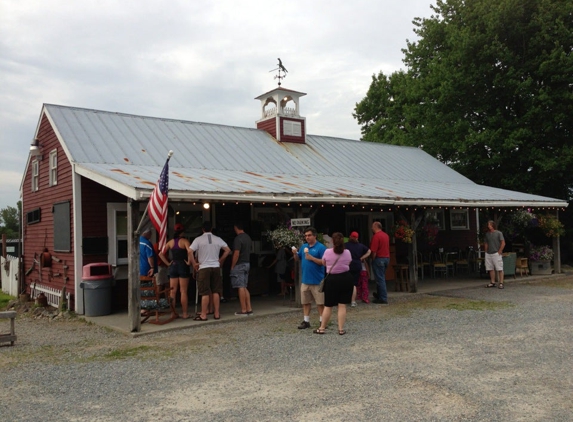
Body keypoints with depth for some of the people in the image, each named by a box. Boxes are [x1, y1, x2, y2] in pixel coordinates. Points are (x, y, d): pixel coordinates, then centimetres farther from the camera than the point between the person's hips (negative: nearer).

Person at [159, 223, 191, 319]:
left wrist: (168, 263, 7)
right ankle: (185, 313, 4)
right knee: (183, 291, 1)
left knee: (173, 291, 9)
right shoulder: (184, 241, -8)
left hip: (173, 267, 4)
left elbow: (161, 254, 6)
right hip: (183, 266, -4)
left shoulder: (170, 242, 7)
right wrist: (189, 262, -12)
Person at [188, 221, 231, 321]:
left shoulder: (198, 239, -5)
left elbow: (190, 251, -15)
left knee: (205, 293, -1)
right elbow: (228, 250, 7)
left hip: (203, 268, -3)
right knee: (216, 291, 8)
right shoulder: (218, 239, 4)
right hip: (216, 267, 3)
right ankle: (217, 313, 12)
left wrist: (194, 263, -4)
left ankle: (203, 315, 2)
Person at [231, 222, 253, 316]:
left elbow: (236, 254, -20)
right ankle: (249, 309, 12)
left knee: (241, 288, -4)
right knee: (244, 287, 13)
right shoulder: (248, 237, 12)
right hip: (247, 263, 9)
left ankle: (243, 310, -2)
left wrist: (232, 266, -13)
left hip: (239, 265, -9)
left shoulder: (238, 239, -15)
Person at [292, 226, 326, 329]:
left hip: (317, 281, -6)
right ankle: (306, 321, 21)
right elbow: (298, 259, 18)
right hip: (305, 280, 6)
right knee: (305, 302, 12)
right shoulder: (303, 246, 11)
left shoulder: (321, 247, -8)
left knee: (320, 302, 2)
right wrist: (295, 253, -3)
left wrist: (311, 257, -20)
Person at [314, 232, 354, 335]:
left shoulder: (327, 252, -9)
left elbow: (323, 264, 7)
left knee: (328, 305, 8)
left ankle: (322, 328, 16)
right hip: (346, 278, 1)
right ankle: (341, 329, 6)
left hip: (332, 280, -1)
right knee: (342, 305, 4)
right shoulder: (347, 252, -5)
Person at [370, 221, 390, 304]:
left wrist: (373, 259, -7)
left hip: (379, 258, -9)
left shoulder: (376, 236, -16)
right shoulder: (386, 235, 12)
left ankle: (383, 299, -3)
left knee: (380, 279, -4)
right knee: (382, 278, 19)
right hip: (387, 258, 9)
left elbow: (374, 251, -18)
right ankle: (380, 295, 30)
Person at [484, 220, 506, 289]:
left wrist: (499, 251, -9)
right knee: (491, 269, 8)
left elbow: (503, 243, -6)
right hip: (488, 254, 6)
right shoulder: (487, 234, 13)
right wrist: (486, 251, 10)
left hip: (496, 253, -6)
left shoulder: (498, 233, -3)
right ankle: (492, 282, 16)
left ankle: (501, 283, -4)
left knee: (500, 269, -6)